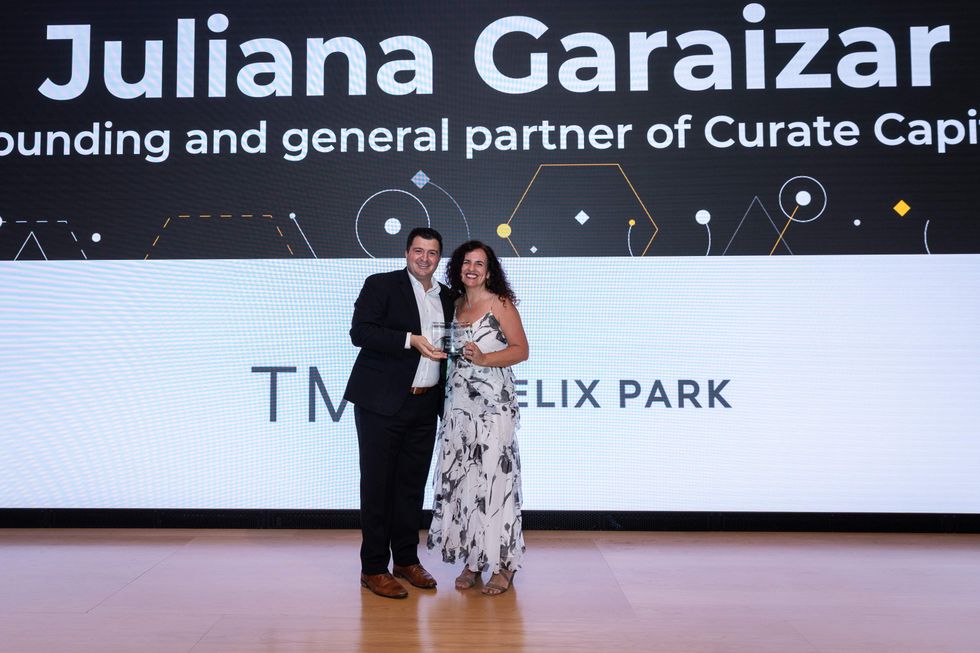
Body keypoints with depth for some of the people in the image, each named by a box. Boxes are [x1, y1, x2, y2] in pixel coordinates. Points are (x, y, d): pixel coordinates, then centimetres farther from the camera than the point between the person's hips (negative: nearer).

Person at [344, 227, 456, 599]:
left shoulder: (446, 297, 15)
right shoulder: (381, 285, -2)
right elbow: (360, 332, -14)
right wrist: (411, 340, -20)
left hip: (424, 405, 6)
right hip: (382, 404, -5)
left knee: (412, 485, 13)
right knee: (377, 484, 1)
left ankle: (406, 559, 25)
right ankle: (374, 568, 11)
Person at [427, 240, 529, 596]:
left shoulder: (500, 303, -2)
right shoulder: (456, 304, 15)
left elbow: (521, 349, -5)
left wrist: (484, 358, -17)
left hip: (493, 403, -6)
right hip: (458, 403, 6)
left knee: (493, 477, -6)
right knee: (461, 479, 4)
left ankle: (503, 565, 5)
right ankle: (472, 560, 15)